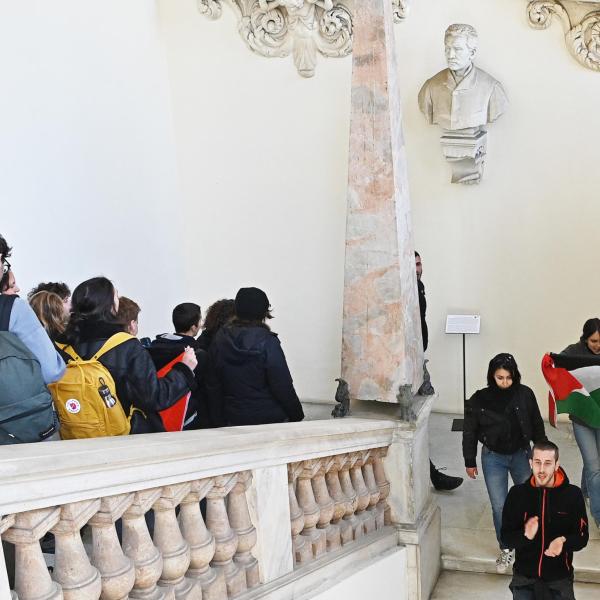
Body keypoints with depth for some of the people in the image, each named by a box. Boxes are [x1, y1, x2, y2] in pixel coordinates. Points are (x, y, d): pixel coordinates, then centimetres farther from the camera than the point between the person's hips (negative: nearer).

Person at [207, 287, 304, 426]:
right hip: (271, 420, -4)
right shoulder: (267, 342, -14)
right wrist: (297, 415, -2)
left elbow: (213, 386, 5)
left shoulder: (219, 340, 1)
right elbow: (283, 386, -14)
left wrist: (219, 420, 13)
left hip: (234, 420, 4)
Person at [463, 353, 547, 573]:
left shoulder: (525, 395, -12)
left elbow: (537, 425, 1)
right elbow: (470, 432, -3)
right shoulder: (479, 399, -13)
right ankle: (506, 549, 21)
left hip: (521, 455, 1)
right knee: (499, 507, 2)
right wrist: (470, 462, 0)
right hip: (493, 458, -1)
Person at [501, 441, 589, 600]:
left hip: (560, 576, 0)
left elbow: (582, 537, -3)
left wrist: (563, 541, -23)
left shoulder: (573, 494, -8)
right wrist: (525, 536, -25)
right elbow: (506, 536, -5)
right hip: (525, 575, 0)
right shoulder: (517, 493, -6)